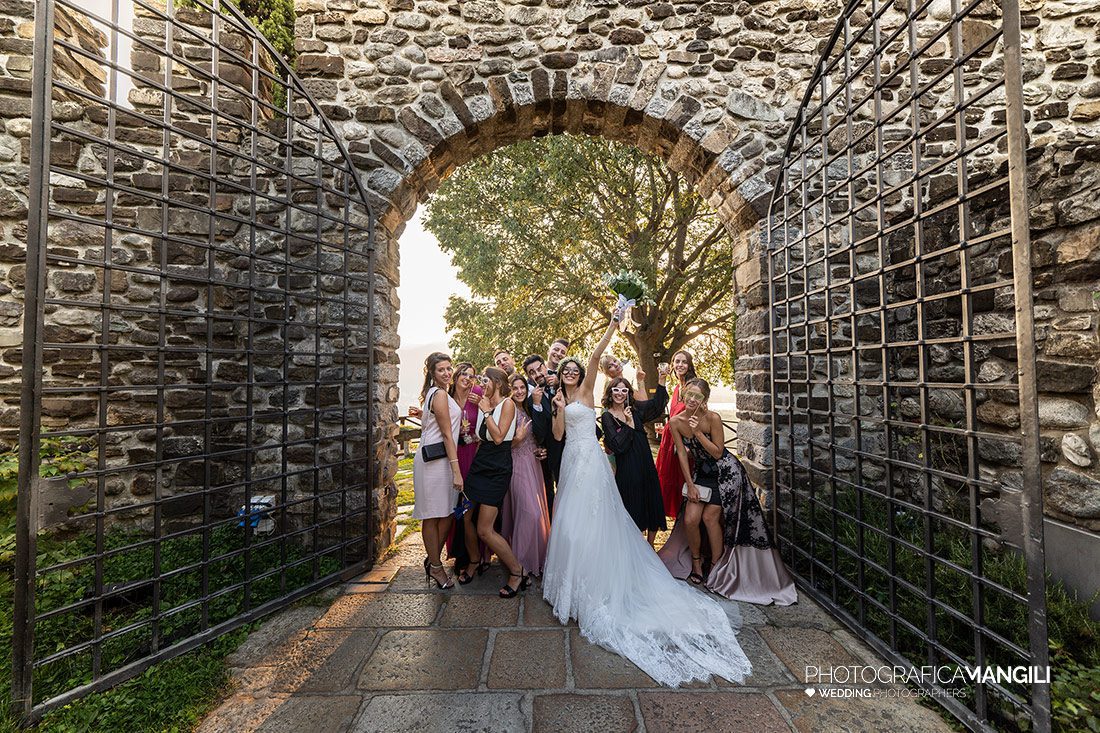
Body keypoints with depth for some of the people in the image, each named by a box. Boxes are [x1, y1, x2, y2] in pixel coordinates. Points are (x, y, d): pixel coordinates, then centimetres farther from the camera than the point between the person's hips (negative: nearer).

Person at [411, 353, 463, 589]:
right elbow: (447, 434, -17)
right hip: (434, 460, -9)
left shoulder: (433, 393, 16)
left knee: (445, 514, 15)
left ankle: (432, 559, 31)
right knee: (433, 516, 5)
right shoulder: (440, 395, -14)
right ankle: (435, 566, 18)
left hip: (439, 459, 9)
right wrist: (456, 470, -17)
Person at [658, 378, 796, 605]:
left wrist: (698, 432, -29)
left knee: (710, 516, -7)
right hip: (702, 472, 4)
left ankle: (717, 568, 16)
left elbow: (718, 452, -19)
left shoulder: (712, 418, -22)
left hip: (726, 472, -4)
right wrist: (690, 484, -6)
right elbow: (682, 454, -5)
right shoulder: (675, 422, -11)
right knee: (690, 519, -4)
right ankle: (696, 560, 23)